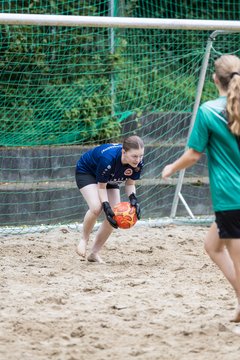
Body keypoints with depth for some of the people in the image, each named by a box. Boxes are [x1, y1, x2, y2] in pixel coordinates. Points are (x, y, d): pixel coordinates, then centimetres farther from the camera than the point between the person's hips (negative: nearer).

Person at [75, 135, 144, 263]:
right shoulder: (108, 158, -43)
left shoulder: (138, 163, -27)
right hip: (86, 171, -6)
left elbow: (130, 183, -10)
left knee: (114, 216, -6)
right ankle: (84, 239, -2)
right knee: (96, 207, -29)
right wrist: (106, 207, -41)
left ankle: (94, 253, 9)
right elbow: (101, 186, -29)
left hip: (111, 179, 6)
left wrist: (133, 199, -30)